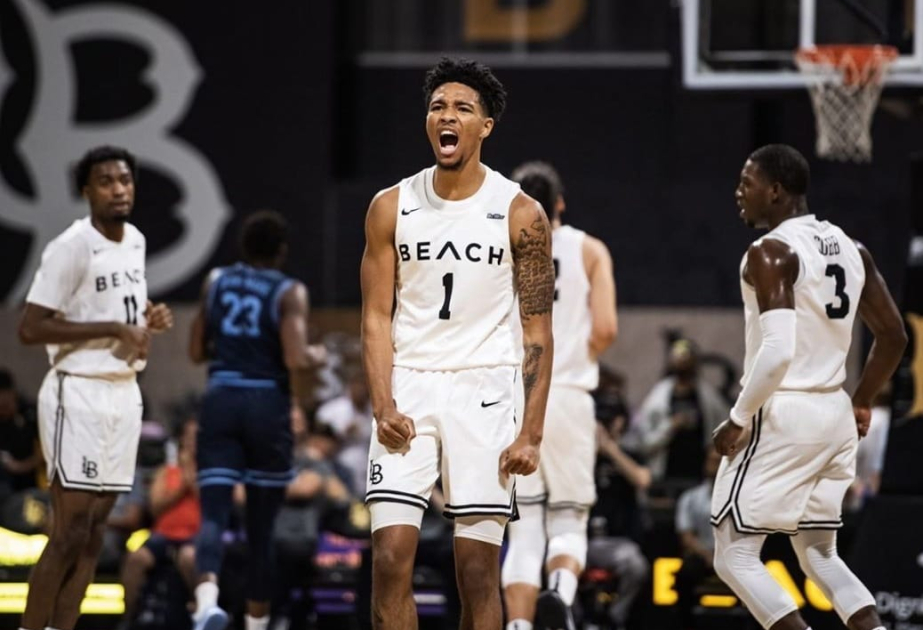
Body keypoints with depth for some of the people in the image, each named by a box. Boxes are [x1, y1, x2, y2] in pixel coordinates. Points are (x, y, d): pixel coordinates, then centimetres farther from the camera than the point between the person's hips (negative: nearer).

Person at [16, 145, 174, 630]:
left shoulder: (135, 242, 11)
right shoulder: (71, 248, -15)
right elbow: (30, 328, -19)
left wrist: (148, 321, 4)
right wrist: (113, 329, -21)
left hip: (124, 392, 8)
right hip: (79, 393, -8)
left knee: (94, 529, 6)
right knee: (70, 530, -10)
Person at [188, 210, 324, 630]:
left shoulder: (215, 281, 9)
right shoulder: (289, 293, -4)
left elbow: (197, 352, 15)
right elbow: (297, 362, -16)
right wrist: (302, 400, 4)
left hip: (220, 400, 2)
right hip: (267, 405, -2)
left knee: (213, 513, -7)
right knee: (261, 525, 10)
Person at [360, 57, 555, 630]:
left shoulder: (520, 214, -3)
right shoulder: (392, 207, 3)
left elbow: (538, 332, -2)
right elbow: (377, 317, 5)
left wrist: (531, 433, -9)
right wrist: (383, 405, -9)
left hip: (483, 391, -1)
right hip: (408, 387, 1)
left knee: (478, 569, 0)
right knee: (391, 556, -8)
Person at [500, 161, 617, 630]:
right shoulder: (589, 251, 5)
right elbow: (605, 329, -5)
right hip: (567, 398, -1)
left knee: (524, 532, 7)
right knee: (569, 520, 11)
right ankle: (561, 591, -20)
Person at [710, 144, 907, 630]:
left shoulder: (771, 252, -15)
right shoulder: (849, 248, 10)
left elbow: (777, 351, -25)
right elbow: (893, 336, 14)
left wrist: (737, 420, -15)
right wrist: (861, 404, 23)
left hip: (782, 414, -8)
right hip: (834, 416, 8)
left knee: (735, 554, 0)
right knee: (819, 554, 18)